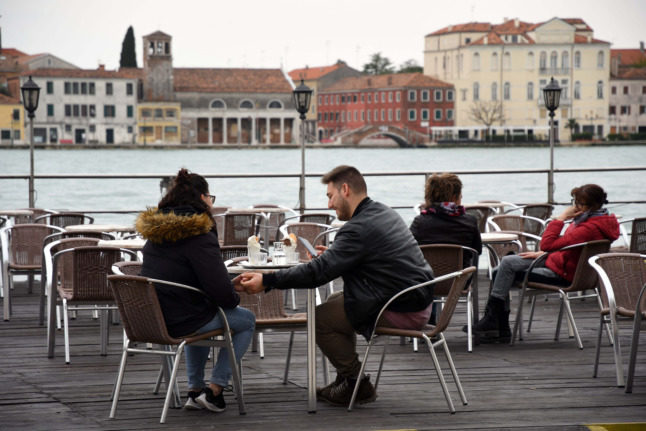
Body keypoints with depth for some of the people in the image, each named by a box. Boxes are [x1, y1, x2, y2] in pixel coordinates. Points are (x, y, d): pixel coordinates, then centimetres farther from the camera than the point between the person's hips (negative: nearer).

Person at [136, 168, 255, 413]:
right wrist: (234, 298, 1)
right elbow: (220, 291, -23)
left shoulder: (156, 232, 7)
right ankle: (214, 390, 8)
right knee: (246, 321, 15)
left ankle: (195, 390, 33)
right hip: (181, 323, -8)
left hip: (148, 320, 8)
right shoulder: (199, 236, -18)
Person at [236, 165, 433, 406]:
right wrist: (333, 255, 16)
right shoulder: (385, 213, 11)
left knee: (321, 319, -3)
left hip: (403, 312, -10)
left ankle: (358, 386, 7)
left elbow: (318, 272, -23)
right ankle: (347, 379, 24)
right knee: (335, 303, 22)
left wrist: (266, 282, -18)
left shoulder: (359, 228, -19)